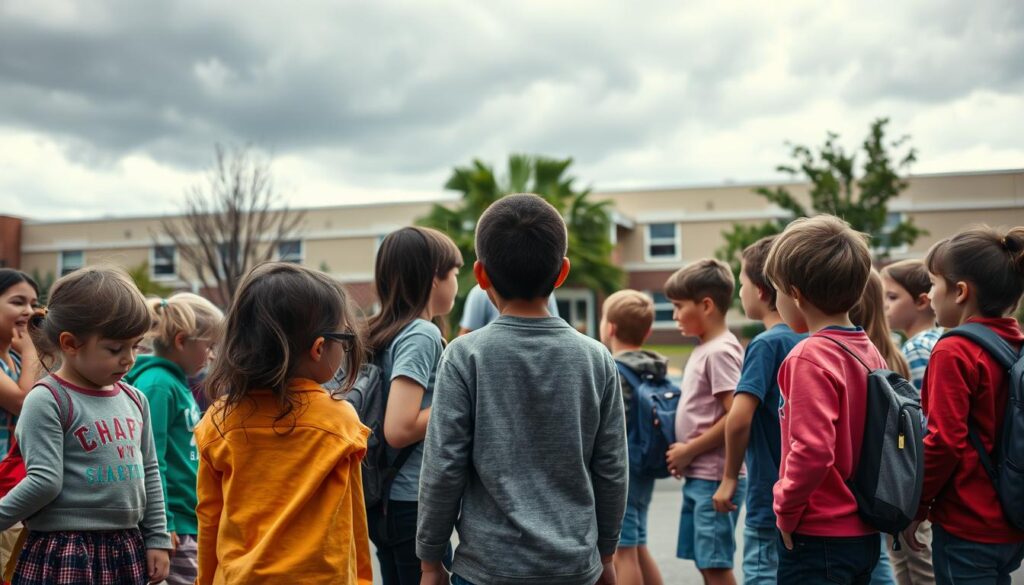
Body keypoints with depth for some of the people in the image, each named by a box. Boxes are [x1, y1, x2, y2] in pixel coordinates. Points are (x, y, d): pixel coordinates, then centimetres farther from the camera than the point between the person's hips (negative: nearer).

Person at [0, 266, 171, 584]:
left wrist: (157, 538, 12)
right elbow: (45, 481, -15)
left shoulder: (135, 400, 9)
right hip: (65, 554, -6)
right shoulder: (48, 401, -11)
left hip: (127, 549, 6)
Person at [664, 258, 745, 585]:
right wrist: (684, 451, 6)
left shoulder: (720, 352, -16)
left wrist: (689, 450, -14)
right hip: (697, 476, 9)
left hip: (713, 478, -9)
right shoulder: (704, 350, 13)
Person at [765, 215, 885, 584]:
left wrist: (786, 508, -12)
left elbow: (812, 449, -25)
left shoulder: (811, 356, -18)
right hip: (864, 534, 8)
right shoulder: (870, 351, 5)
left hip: (819, 536, -8)